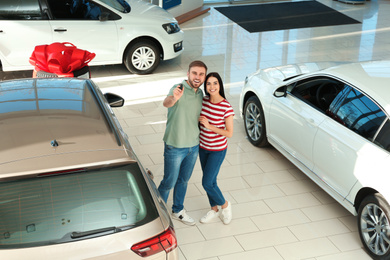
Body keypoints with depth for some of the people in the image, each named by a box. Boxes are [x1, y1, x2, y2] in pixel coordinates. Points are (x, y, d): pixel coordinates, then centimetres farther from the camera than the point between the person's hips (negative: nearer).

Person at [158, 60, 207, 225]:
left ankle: (178, 211, 38)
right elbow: (166, 103, -43)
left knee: (183, 180, 20)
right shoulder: (179, 89, -20)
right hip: (175, 147, -6)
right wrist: (173, 98, -63)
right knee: (169, 182, 6)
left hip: (194, 146, 6)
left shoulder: (200, 94, 3)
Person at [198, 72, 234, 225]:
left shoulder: (226, 107, -21)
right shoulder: (204, 101, -3)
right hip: (203, 147, 6)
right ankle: (214, 210, 36)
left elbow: (229, 133, -18)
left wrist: (209, 126, -24)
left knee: (207, 183, -3)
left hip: (217, 150, -5)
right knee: (210, 181, 17)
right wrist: (198, 120, -7)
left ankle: (224, 205, 23)